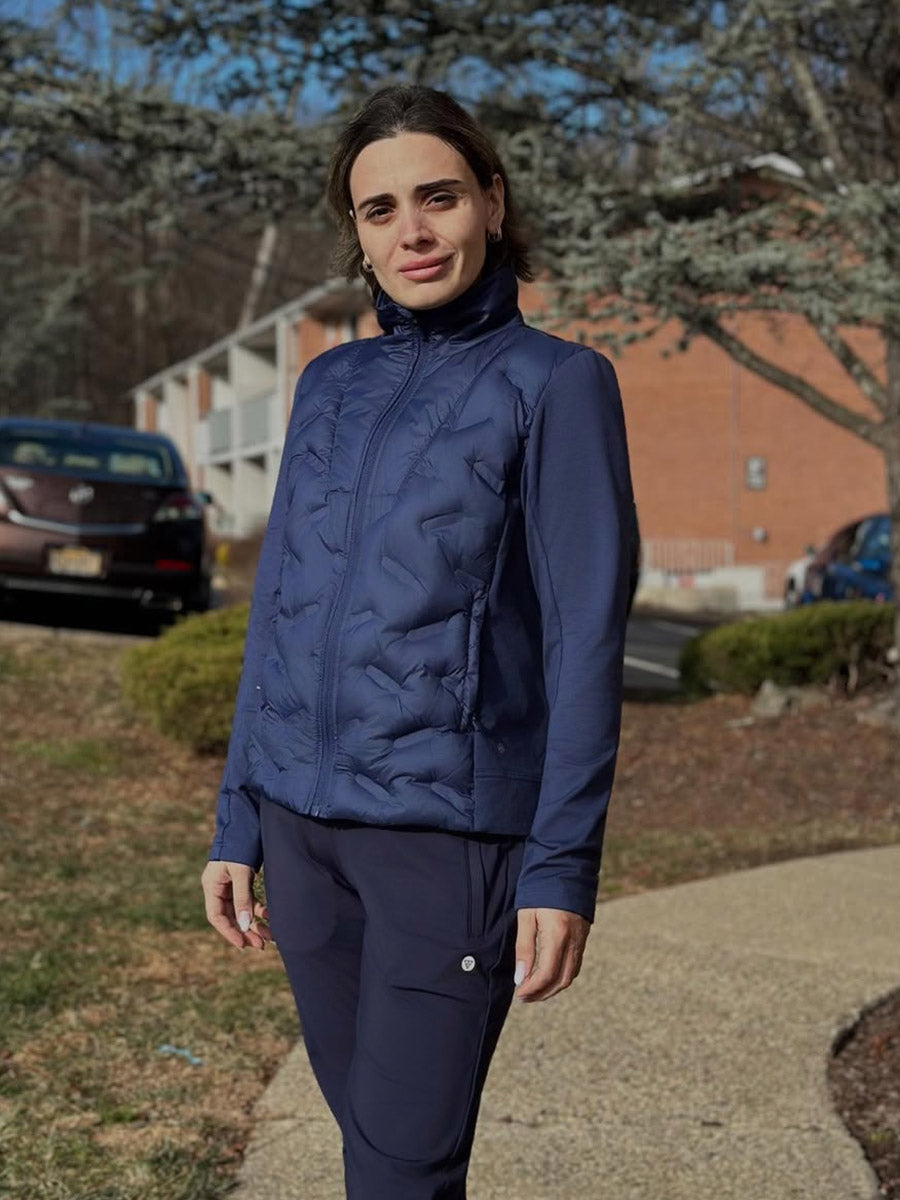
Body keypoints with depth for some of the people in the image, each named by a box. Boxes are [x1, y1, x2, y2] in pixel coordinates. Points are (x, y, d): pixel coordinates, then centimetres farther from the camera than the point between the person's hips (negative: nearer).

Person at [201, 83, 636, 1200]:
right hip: (305, 824, 5)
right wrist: (237, 823, 12)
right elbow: (280, 609, 15)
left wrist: (563, 866, -13)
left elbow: (586, 637, -7)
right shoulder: (329, 385, 12)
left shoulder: (556, 383, -3)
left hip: (451, 825, -5)